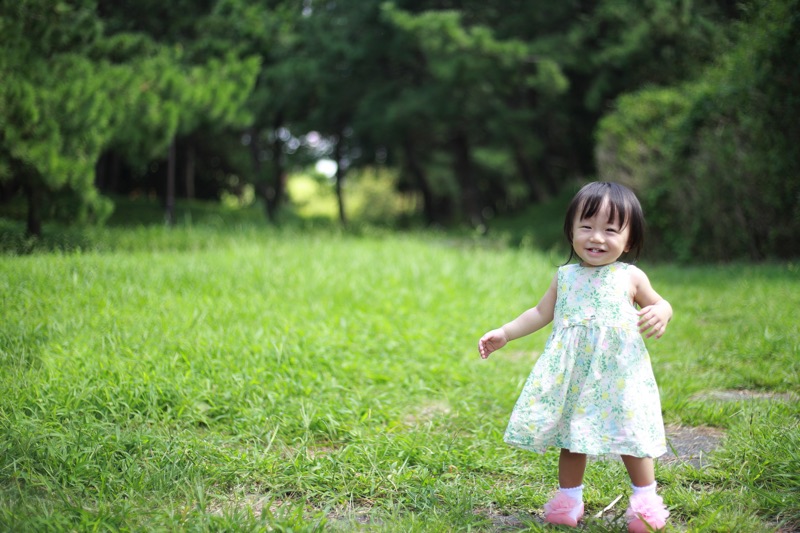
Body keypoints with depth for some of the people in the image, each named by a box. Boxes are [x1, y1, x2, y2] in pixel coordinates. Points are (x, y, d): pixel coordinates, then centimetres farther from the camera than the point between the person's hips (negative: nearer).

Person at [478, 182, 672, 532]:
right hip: (573, 377, 2)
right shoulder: (566, 277, 6)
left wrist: (660, 314, -15)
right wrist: (504, 334, 7)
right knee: (572, 437, 9)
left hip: (619, 375, -2)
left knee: (630, 435, 1)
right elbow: (541, 313, 13)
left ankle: (645, 499, 19)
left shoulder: (630, 277, -1)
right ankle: (569, 498, 25)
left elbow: (659, 303, 10)